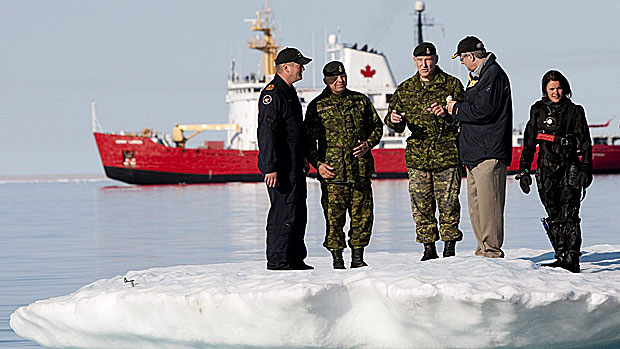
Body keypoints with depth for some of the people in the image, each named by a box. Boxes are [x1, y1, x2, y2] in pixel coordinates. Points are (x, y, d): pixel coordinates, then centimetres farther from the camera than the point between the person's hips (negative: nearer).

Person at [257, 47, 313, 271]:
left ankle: (295, 259, 20)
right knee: (283, 213, -8)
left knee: (298, 213, 13)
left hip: (294, 166, 10)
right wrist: (270, 167, -25)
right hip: (281, 168, -10)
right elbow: (266, 133, -20)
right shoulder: (272, 94, -14)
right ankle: (277, 261, -4)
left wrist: (302, 164, 25)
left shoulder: (289, 92, 19)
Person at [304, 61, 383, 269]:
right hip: (333, 172, -3)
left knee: (363, 214, 3)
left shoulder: (360, 101, 11)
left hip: (361, 170, 3)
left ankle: (358, 257, 14)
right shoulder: (317, 106, 4)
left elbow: (377, 126, 19)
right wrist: (317, 164, -7)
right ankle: (337, 259, 5)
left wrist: (368, 144, 0)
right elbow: (309, 139, 5)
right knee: (334, 217, -4)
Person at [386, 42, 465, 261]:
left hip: (447, 155, -3)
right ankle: (429, 249, 11)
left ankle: (449, 249, 6)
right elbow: (396, 125, 15)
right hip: (417, 156, 3)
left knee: (448, 204, -2)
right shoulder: (405, 89, 12)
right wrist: (394, 120, -10)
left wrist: (447, 114, -21)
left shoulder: (452, 85, 3)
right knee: (421, 205, 2)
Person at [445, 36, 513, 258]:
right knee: (475, 205, 11)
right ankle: (484, 249, 16)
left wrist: (456, 109, -6)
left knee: (488, 204, -10)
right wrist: (454, 108, 9)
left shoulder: (493, 75, -11)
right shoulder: (477, 75, 21)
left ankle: (492, 251, -9)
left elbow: (482, 111, -19)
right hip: (475, 153, 10)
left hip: (489, 153, -10)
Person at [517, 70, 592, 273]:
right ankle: (561, 257, 10)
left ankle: (572, 260, -14)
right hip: (546, 170, 3)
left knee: (568, 216, -12)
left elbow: (585, 144, 5)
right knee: (553, 216, 3)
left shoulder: (575, 111, 5)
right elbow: (529, 143, 15)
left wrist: (586, 169, -4)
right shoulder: (538, 111, 11)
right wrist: (523, 170, 10)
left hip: (570, 170, -3)